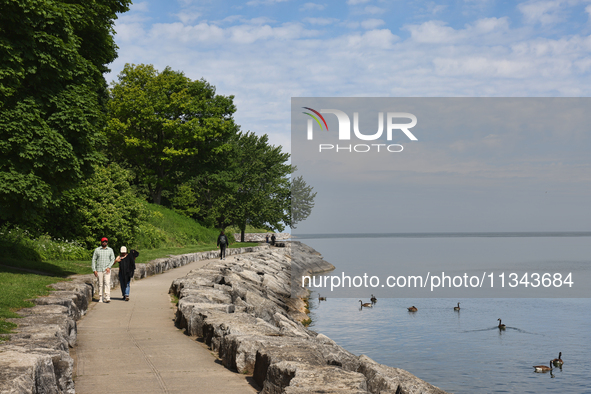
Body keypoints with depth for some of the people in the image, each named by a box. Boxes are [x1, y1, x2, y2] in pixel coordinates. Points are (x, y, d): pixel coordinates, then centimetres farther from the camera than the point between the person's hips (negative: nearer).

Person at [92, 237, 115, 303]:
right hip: (99, 270, 0)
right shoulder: (97, 250, 5)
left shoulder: (110, 250, 8)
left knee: (107, 283, -13)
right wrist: (94, 270, -3)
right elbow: (93, 260, 5)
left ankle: (107, 298, -19)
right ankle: (101, 298, 11)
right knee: (100, 284, 3)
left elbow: (113, 259, 6)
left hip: (107, 270, 0)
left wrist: (109, 267, -10)